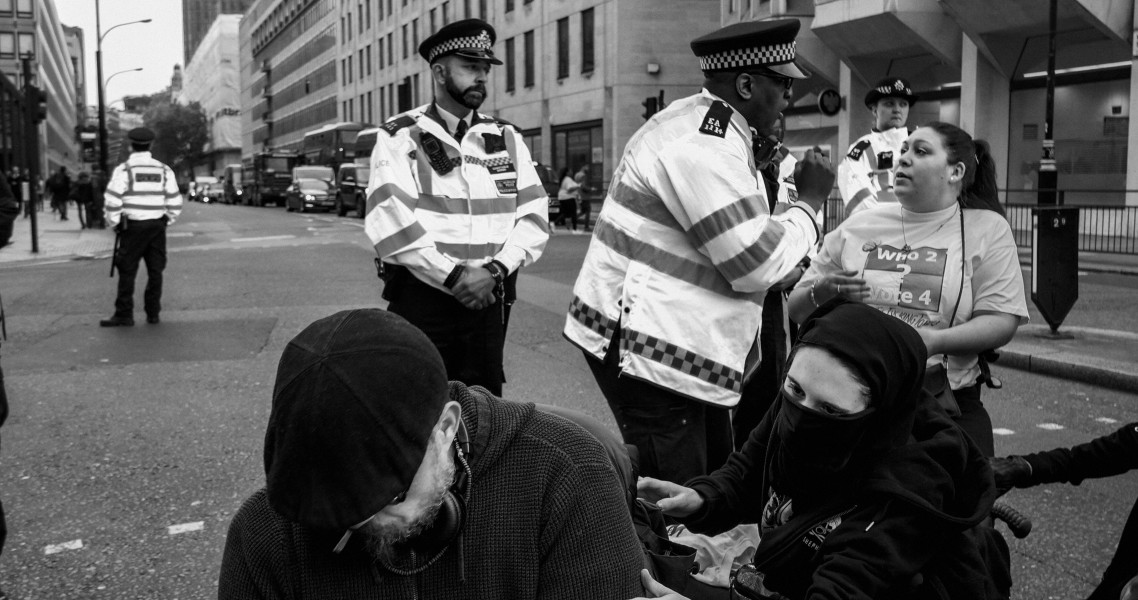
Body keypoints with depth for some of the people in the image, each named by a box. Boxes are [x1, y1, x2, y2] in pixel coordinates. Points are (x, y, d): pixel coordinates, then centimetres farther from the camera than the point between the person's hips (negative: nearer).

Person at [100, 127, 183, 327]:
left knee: (127, 272, 1)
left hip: (132, 227, -3)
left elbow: (112, 203, -10)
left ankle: (124, 315, 2)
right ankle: (153, 314, 11)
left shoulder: (123, 170, -6)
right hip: (157, 226, 3)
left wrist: (115, 224, 3)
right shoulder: (164, 170, 5)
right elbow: (175, 203, 4)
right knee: (155, 271, 8)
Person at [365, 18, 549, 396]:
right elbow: (390, 221, -13)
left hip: (487, 299, 3)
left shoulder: (508, 139, 10)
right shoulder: (400, 137, -1)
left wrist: (496, 269, -12)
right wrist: (453, 275, -16)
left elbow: (534, 215, 3)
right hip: (420, 298, -3)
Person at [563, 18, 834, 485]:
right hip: (648, 348, -11)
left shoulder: (704, 126, 13)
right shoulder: (704, 146, -20)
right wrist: (808, 203, -6)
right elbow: (756, 263, -19)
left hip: (670, 340, 11)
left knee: (714, 482, 18)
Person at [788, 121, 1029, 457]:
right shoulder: (857, 227, 9)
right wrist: (823, 291, -13)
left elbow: (1002, 322, -5)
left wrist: (935, 341, -22)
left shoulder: (988, 230, 4)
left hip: (947, 408, -1)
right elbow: (797, 309, 10)